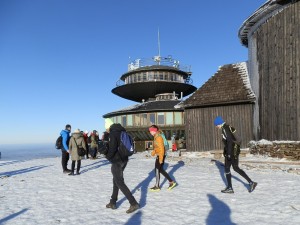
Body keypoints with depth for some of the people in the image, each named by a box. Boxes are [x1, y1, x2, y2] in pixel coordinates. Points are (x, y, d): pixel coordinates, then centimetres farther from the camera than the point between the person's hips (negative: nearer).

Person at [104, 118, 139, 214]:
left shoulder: (113, 133, -17)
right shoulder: (122, 131, 8)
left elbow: (112, 148, -23)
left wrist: (108, 156, -6)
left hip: (116, 161, -8)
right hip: (124, 159, 9)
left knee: (120, 183, -2)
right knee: (116, 180, 20)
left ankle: (134, 203, -5)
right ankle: (113, 202, 28)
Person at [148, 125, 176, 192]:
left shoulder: (158, 137, -18)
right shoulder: (156, 136, 11)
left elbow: (161, 148, -21)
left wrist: (161, 158, -21)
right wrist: (153, 152, 12)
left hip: (160, 155, -9)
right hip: (159, 155, 9)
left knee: (157, 170, 0)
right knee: (161, 170, 15)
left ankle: (157, 186, 11)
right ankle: (171, 182, 21)